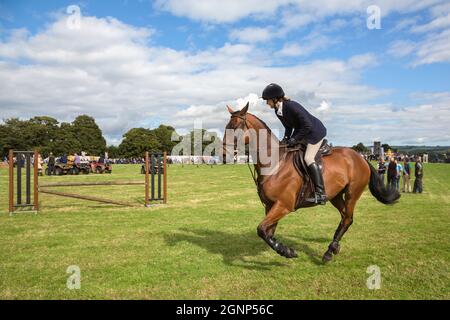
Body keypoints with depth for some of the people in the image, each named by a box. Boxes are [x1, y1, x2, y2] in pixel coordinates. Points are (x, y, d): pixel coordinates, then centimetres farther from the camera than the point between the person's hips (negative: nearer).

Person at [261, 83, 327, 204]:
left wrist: (294, 139, -26)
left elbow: (307, 126, -28)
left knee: (308, 158, -18)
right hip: (301, 131, 10)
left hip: (315, 131, -10)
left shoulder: (292, 107, -31)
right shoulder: (278, 111, -3)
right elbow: (288, 126, 11)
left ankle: (321, 194, -16)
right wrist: (286, 138, -6)